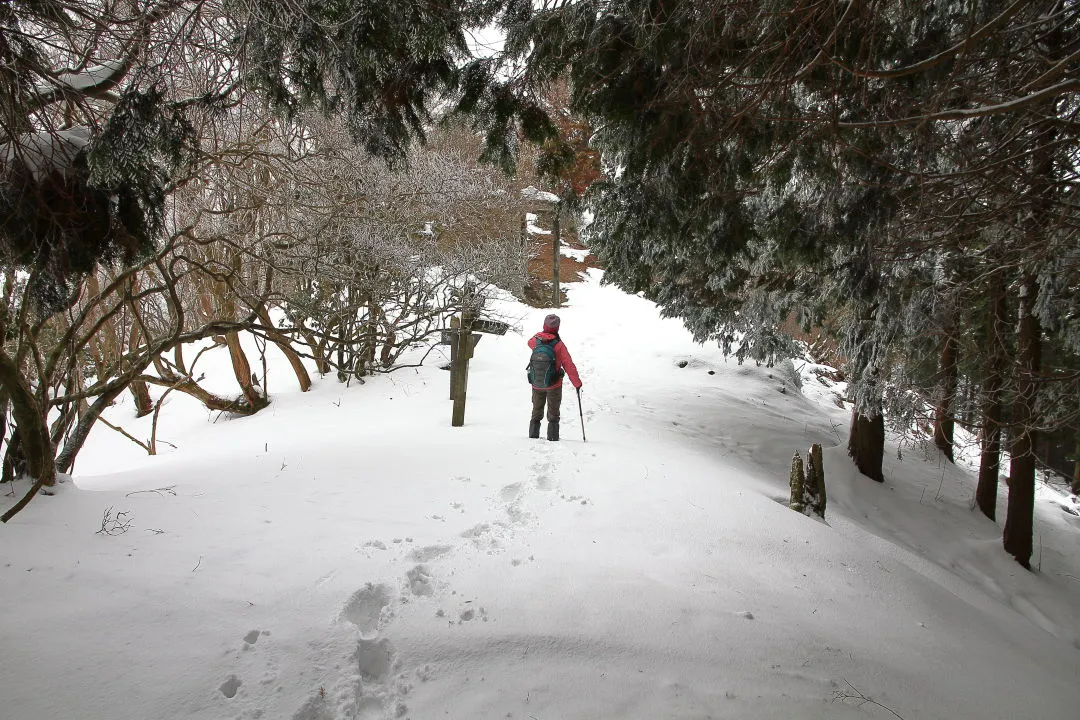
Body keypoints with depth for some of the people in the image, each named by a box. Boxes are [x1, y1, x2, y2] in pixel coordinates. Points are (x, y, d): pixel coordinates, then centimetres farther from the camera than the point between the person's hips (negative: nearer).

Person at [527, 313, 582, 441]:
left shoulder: (535, 340, -11)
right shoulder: (559, 345, -21)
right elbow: (569, 366, -17)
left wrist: (542, 334, 15)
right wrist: (577, 383, -9)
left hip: (536, 384, 3)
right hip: (554, 385, -3)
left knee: (536, 412, 20)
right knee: (553, 414, 14)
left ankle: (533, 436, 24)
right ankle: (553, 437, 14)